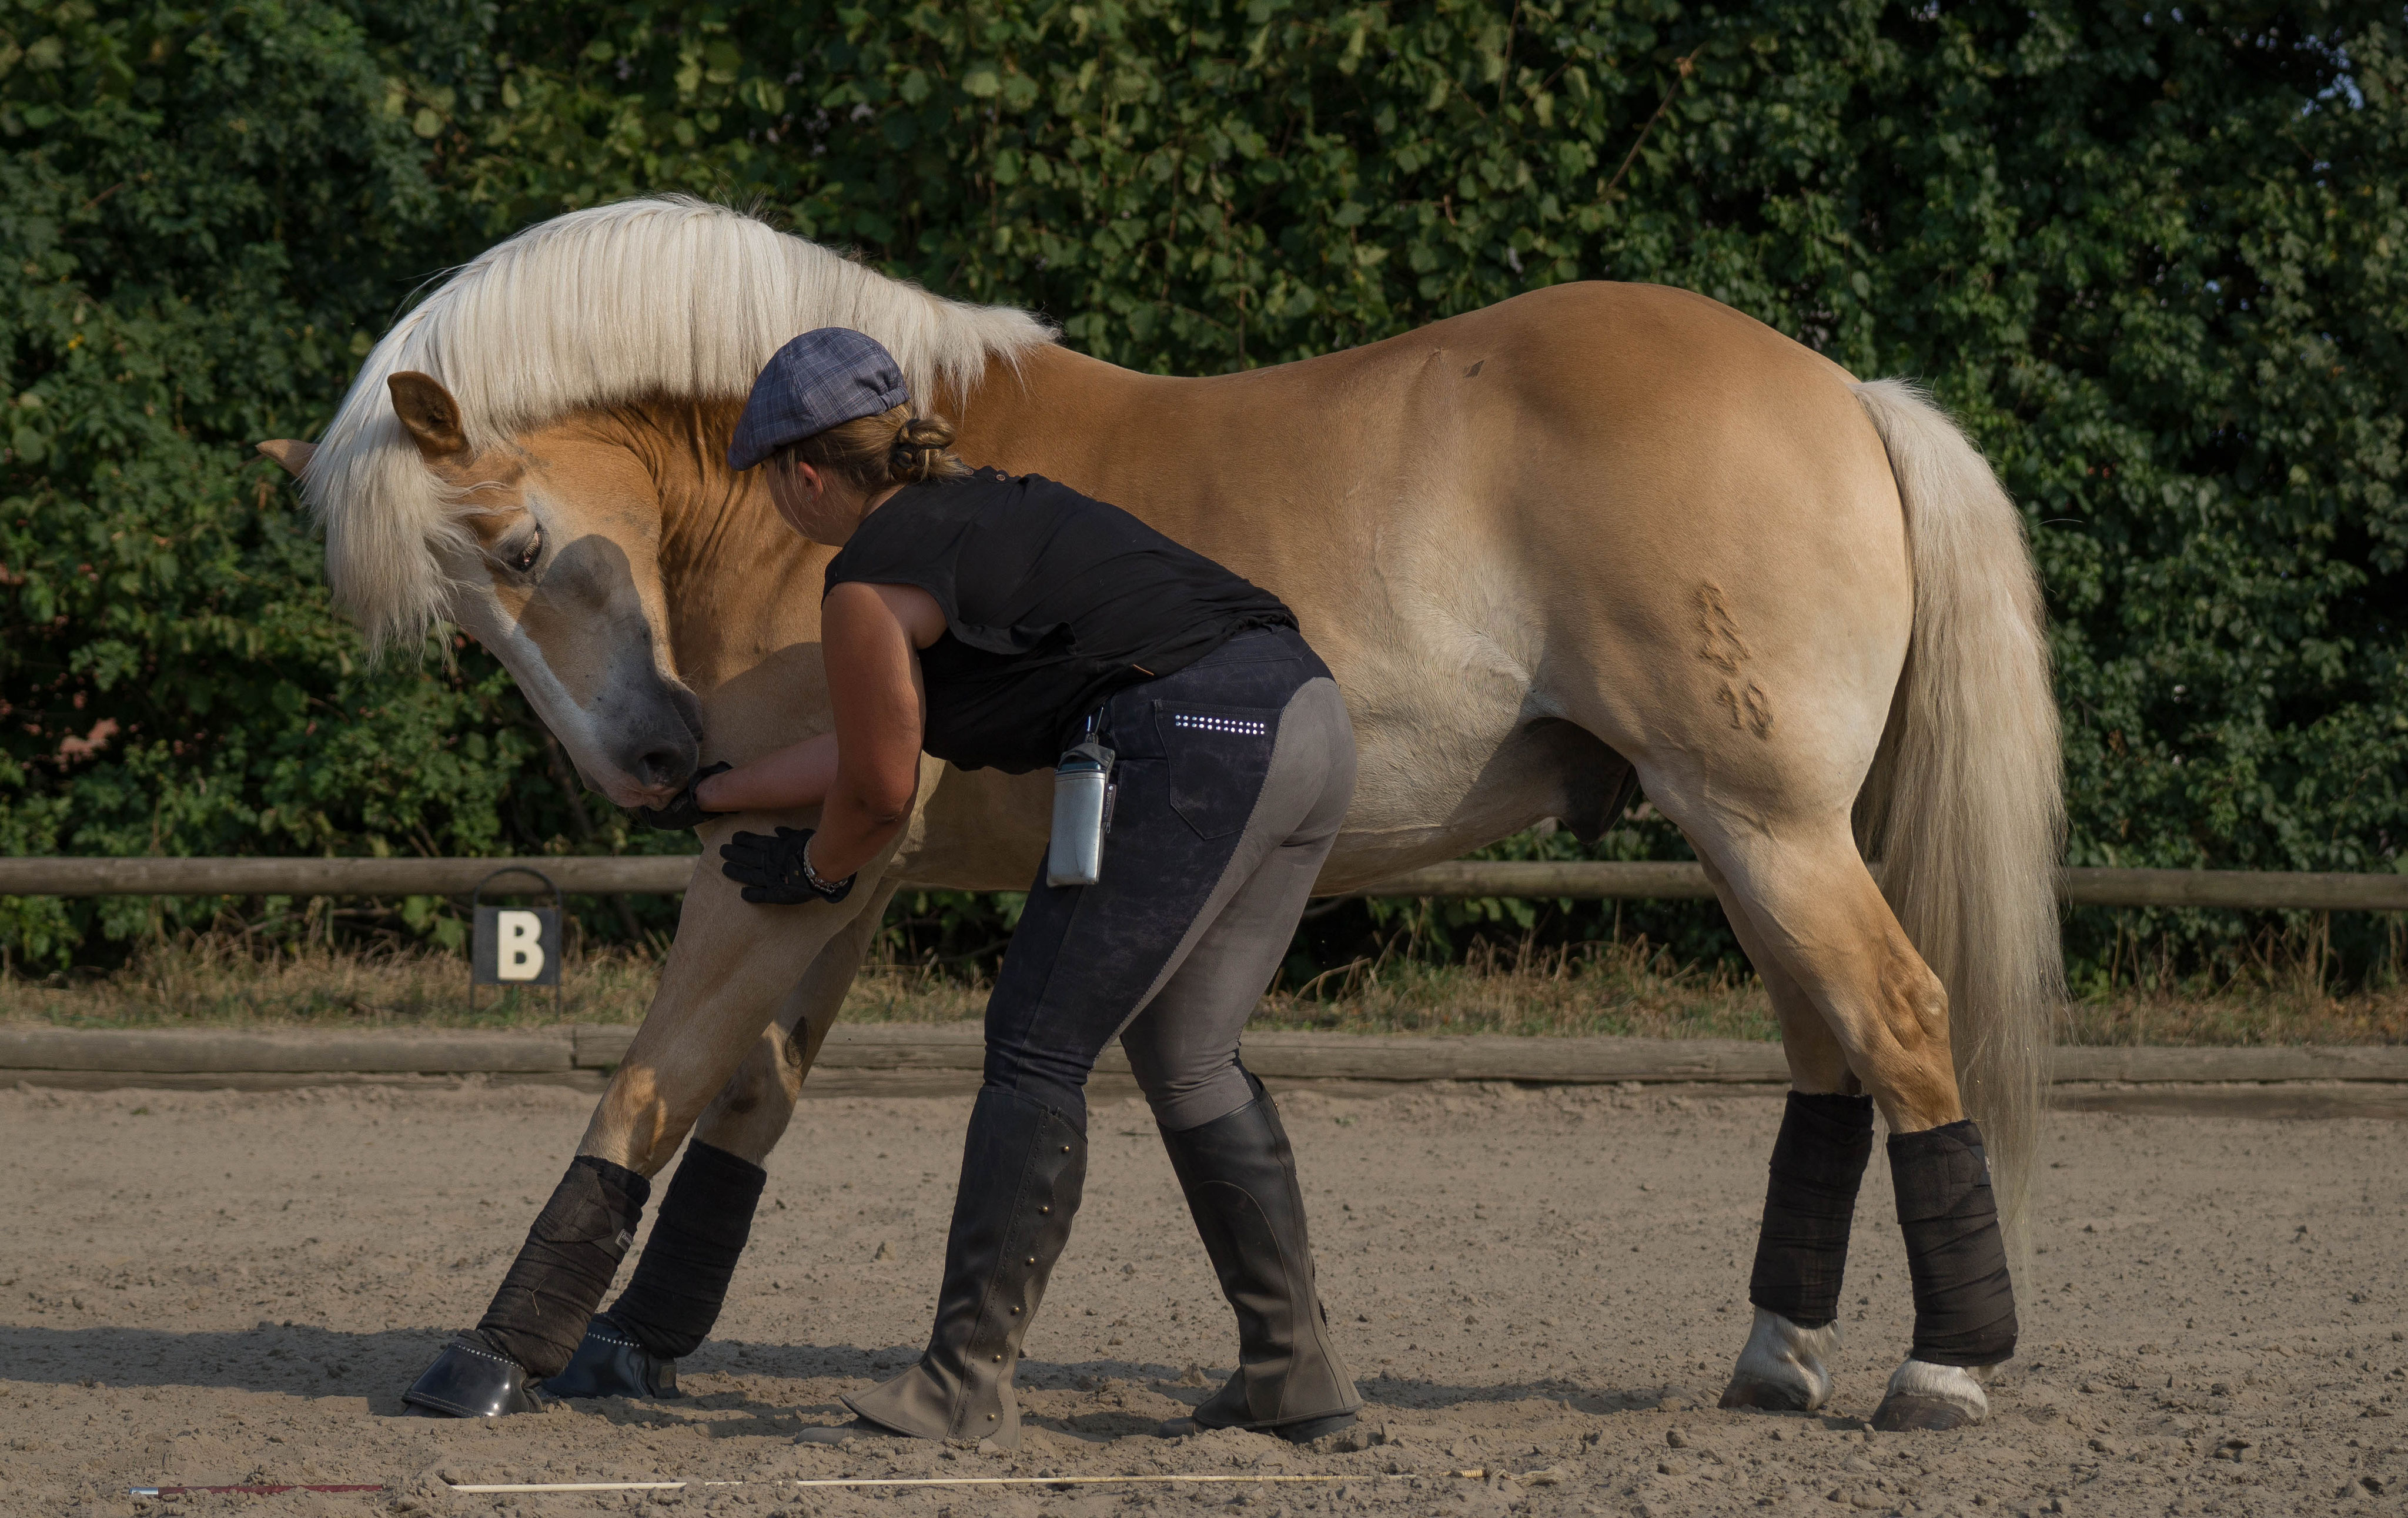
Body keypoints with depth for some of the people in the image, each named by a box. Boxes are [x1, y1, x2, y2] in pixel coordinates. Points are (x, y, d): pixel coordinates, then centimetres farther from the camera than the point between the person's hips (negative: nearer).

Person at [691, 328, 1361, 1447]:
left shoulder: (869, 583, 0)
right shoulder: (980, 508, 28)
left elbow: (879, 789, 11)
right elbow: (880, 747, 35)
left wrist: (810, 873, 32)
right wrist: (709, 794, 44)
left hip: (1191, 747, -9)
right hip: (1307, 714, 9)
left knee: (1036, 1049, -1)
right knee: (1188, 1059, 18)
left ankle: (967, 1386, -1)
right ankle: (1294, 1373, 18)